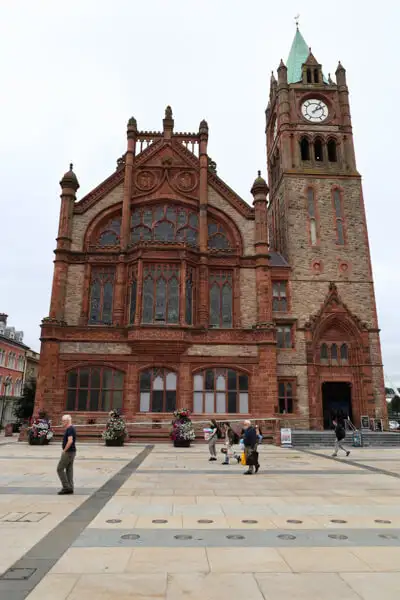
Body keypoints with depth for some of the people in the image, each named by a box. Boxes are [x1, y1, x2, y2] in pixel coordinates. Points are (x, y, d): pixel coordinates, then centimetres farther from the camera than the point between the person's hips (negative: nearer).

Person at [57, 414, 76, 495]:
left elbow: (70, 441, -27)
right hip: (71, 452, 10)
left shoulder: (70, 429, -17)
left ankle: (66, 487, 0)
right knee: (69, 470, 11)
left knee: (60, 469, -3)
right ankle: (70, 488, 13)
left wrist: (64, 450, -19)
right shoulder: (71, 428, 14)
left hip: (68, 452, -10)